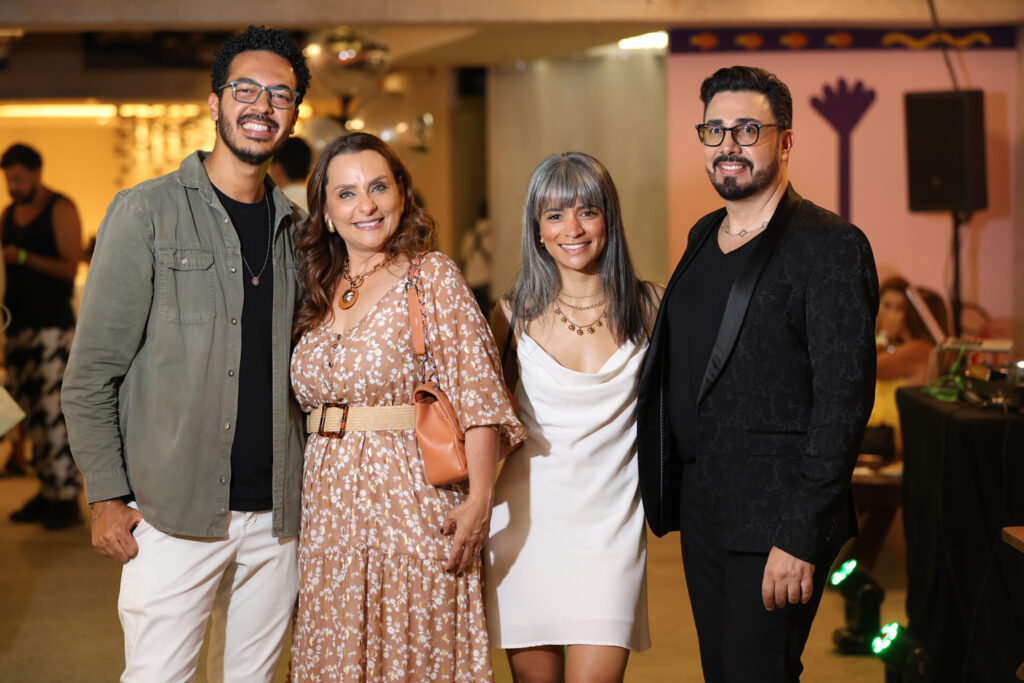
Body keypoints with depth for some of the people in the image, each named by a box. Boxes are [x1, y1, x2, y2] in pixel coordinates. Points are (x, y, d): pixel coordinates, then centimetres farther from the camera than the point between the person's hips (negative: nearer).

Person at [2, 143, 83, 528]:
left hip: (52, 326, -7)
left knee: (53, 412, -10)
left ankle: (66, 499, -9)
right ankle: (46, 493, 7)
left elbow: (70, 267, -11)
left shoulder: (60, 210, -4)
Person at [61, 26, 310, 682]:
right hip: (176, 515, -5)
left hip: (277, 516, 5)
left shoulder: (295, 227, 11)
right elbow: (91, 373, -4)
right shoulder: (146, 213, -4)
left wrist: (308, 488, 10)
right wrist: (108, 496, -9)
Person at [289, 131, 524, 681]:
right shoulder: (319, 292, 12)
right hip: (329, 509, 5)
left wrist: (479, 500, -18)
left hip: (412, 509, -5)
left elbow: (477, 394, -10)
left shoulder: (432, 277, -3)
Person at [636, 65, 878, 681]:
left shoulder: (829, 247, -12)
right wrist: (670, 491, 12)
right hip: (701, 510, 8)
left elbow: (844, 399, -17)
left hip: (776, 517, -7)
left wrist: (801, 537, -21)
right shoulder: (704, 237, 13)